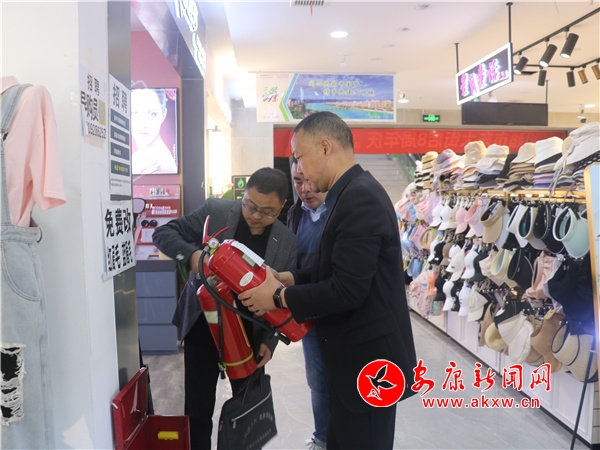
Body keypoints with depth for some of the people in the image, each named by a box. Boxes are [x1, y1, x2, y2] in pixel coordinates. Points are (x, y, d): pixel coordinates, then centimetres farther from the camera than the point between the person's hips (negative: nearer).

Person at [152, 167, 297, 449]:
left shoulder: (287, 242, -6)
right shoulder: (214, 211, -11)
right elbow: (163, 233, -7)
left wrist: (269, 340, -9)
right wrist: (191, 254, -27)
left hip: (250, 331, 1)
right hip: (203, 324, -1)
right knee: (198, 407, 7)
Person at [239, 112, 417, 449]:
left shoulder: (360, 198, -23)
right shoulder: (355, 193, 8)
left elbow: (346, 290, -26)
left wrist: (279, 297, -15)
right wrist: (287, 279, 3)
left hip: (367, 361, -9)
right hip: (357, 356, 9)